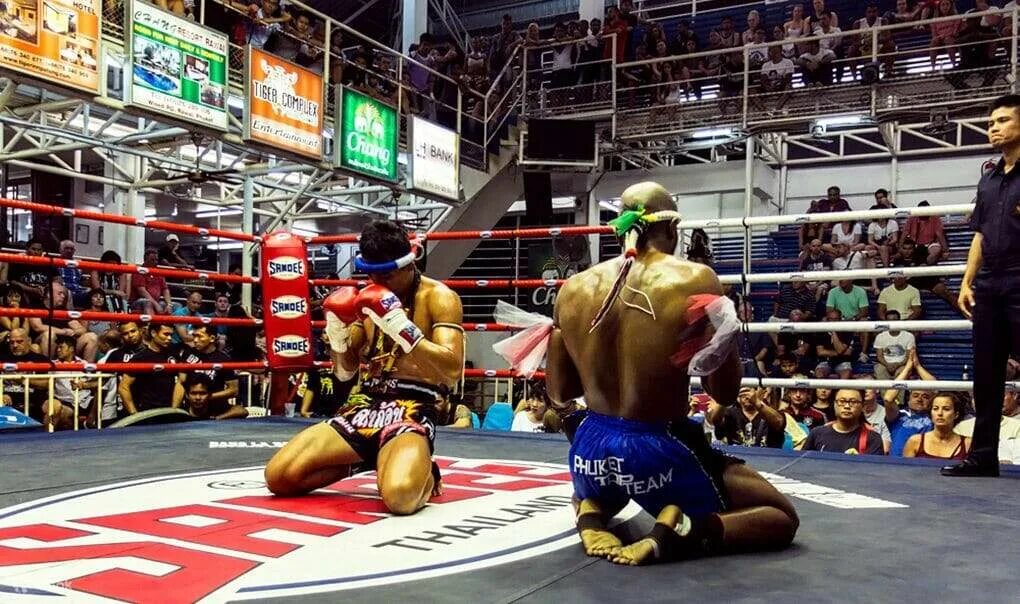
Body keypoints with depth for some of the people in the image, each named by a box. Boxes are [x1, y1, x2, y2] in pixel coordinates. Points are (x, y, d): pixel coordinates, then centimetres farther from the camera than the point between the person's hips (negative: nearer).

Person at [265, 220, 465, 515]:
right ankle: (362, 461, 16)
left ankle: (426, 474, 1)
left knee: (400, 495, -37)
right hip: (364, 406, 6)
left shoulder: (439, 297, -5)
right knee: (277, 476, -8)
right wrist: (336, 334, -4)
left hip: (413, 411, -6)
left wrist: (402, 327, -25)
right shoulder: (367, 298, 13)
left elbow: (452, 371, -17)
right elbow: (344, 372, 17)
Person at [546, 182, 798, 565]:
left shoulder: (574, 289, -1)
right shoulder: (695, 280, -12)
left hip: (592, 449, 5)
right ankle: (675, 530, -10)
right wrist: (726, 338, 9)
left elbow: (559, 395, 7)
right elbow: (725, 394, -7)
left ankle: (590, 514, 6)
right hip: (659, 454, -5)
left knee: (601, 488, 41)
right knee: (783, 518, 14)